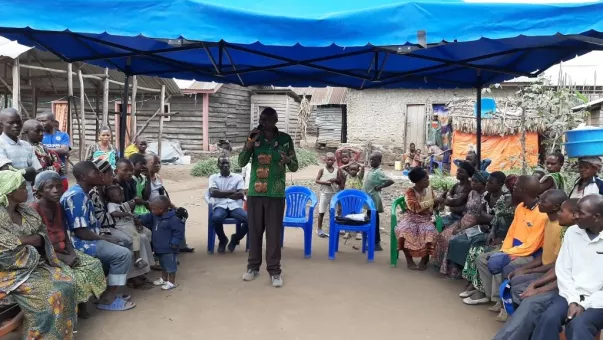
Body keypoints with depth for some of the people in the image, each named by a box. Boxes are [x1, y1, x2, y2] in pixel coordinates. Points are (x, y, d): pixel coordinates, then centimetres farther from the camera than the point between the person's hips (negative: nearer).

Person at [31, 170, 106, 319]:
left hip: (63, 251, 8)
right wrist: (64, 258, -21)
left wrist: (72, 253, -9)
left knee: (94, 264, -9)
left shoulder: (58, 207, 6)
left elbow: (65, 235, 10)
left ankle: (82, 303, 2)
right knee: (72, 277, -28)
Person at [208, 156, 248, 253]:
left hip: (235, 206, 1)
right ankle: (222, 240, -3)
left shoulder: (238, 177, 16)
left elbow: (241, 194, 1)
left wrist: (222, 194, -3)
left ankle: (235, 238, 4)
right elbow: (213, 193, -2)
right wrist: (231, 192, -3)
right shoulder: (213, 177, 17)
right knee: (216, 218, -38)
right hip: (220, 206, -1)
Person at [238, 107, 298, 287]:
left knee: (274, 232, 0)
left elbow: (295, 167, 1)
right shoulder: (254, 137, 4)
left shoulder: (285, 139, -1)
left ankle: (274, 270, 9)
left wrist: (288, 160, -22)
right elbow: (241, 162, -2)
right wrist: (250, 144, -15)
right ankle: (253, 266, 21)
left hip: (275, 194, -2)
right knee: (254, 230, 8)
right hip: (254, 192, 2)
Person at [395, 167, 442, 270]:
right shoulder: (410, 191, -7)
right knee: (404, 230, -35)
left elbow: (434, 206, 13)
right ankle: (409, 259, -16)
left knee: (429, 232, -32)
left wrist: (440, 200, -7)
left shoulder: (429, 190, 7)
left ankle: (424, 260, -11)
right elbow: (415, 207, -22)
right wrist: (433, 201, -23)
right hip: (411, 218, -2)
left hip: (425, 219, 3)